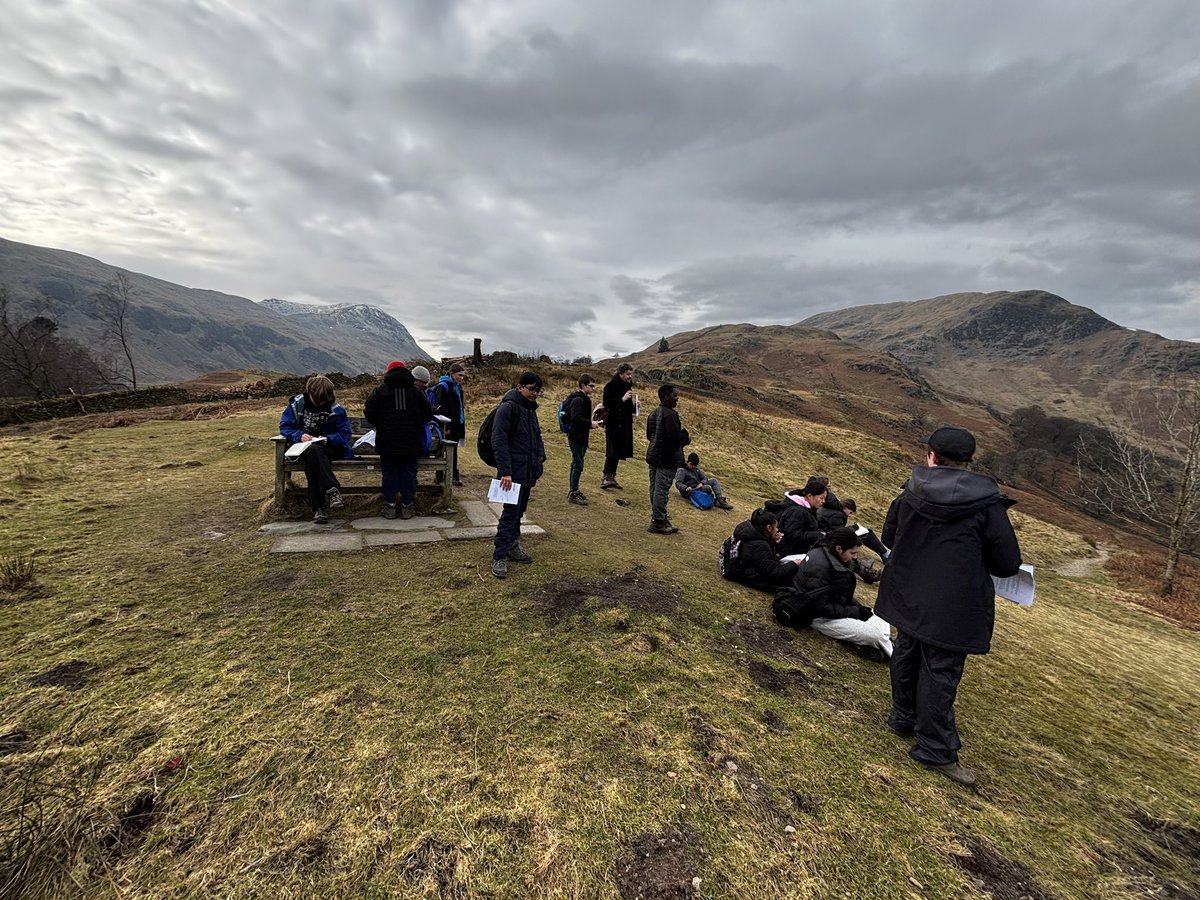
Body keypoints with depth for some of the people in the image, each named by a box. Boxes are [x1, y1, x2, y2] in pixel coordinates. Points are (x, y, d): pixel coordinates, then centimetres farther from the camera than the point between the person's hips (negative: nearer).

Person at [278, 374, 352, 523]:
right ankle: (332, 490, -47)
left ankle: (317, 506, -45)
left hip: (329, 447, -1)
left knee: (312, 455, -37)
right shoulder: (296, 403, 3)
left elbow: (345, 434, -1)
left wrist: (328, 439, -20)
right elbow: (284, 426, 4)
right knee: (312, 451, -37)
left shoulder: (336, 409, -1)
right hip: (302, 447, 1)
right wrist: (299, 435, -16)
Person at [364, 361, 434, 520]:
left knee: (389, 474, 8)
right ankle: (407, 507, 9)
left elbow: (369, 413, -1)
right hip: (411, 442, 1)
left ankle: (389, 507, 10)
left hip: (387, 441, 0)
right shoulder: (416, 391, 6)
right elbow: (428, 413, 7)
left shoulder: (379, 391, 2)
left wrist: (379, 426, 17)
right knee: (408, 473, 7)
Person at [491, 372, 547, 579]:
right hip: (513, 473, -8)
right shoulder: (507, 408, -14)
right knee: (510, 513, -6)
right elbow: (499, 441, -20)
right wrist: (505, 471, -25)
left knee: (519, 511, 17)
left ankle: (513, 546, 31)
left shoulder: (530, 409, 14)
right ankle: (499, 557, 2)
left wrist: (541, 456, 9)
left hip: (528, 472, 9)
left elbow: (537, 435, 26)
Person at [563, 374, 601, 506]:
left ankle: (573, 490, 25)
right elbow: (575, 418, -25)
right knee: (578, 465, -7)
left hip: (581, 437, 10)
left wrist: (590, 423, 8)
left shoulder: (585, 399, 15)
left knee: (576, 464, 15)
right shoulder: (578, 399, -16)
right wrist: (590, 423, -22)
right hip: (576, 437, -10)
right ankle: (573, 494, 0)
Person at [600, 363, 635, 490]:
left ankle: (611, 477, 16)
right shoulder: (610, 386, -8)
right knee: (612, 452, -13)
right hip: (613, 423, -8)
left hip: (624, 424, 8)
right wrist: (622, 399, -22)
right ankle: (605, 478, -10)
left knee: (618, 452, 9)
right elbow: (606, 403, -18)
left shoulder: (627, 387, 16)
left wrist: (634, 408, 4)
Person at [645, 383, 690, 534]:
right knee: (662, 490, -4)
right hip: (667, 458, -10)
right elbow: (674, 436, -24)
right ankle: (658, 523, 1)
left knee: (655, 489, 14)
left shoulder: (653, 414, 13)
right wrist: (686, 439, -4)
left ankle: (658, 518, 25)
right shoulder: (670, 414, -17)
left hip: (653, 456, 10)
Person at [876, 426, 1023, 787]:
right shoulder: (987, 503, -14)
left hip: (908, 597, 4)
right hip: (952, 608, -4)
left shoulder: (911, 493, -4)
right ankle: (935, 750, 17)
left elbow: (889, 537, 9)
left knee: (906, 656, 21)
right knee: (940, 673, 6)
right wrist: (974, 558, 11)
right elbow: (1008, 564, -9)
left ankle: (904, 718, 39)